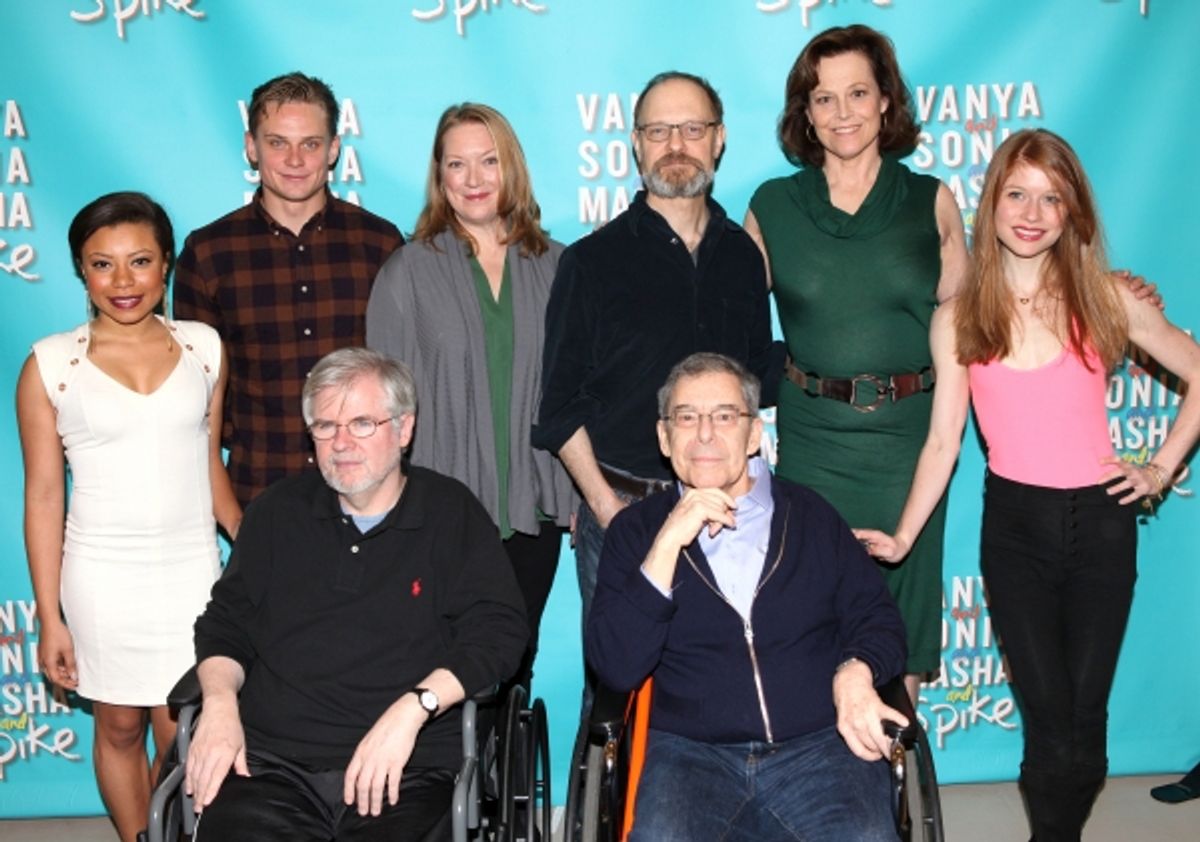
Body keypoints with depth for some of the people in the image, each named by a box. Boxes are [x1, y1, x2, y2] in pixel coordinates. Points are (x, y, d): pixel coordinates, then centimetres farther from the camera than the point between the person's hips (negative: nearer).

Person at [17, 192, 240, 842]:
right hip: (103, 575, -1)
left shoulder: (203, 347, 3)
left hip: (192, 570, 1)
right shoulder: (50, 363, -4)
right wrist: (50, 618, -3)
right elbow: (43, 495, -2)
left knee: (183, 740, 3)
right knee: (120, 728, 12)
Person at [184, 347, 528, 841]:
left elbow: (498, 631, -2)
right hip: (272, 763, 2)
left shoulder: (452, 513, 6)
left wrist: (413, 708, -15)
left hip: (406, 771, -2)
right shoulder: (278, 511, 16)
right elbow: (225, 623, 20)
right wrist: (220, 700, 0)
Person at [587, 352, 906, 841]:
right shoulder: (636, 530, 9)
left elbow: (875, 616, 15)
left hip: (819, 746, 1)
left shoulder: (810, 516, 14)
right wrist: (667, 546, -11)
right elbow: (615, 668, -2)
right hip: (692, 754, -1)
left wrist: (855, 671, -9)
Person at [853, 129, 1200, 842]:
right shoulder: (958, 320, -1)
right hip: (1014, 524, 0)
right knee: (1048, 716, 1)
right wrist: (902, 537, -8)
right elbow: (943, 442, -1)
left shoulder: (1106, 299, -3)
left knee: (1084, 716, 7)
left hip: (1101, 521, 0)